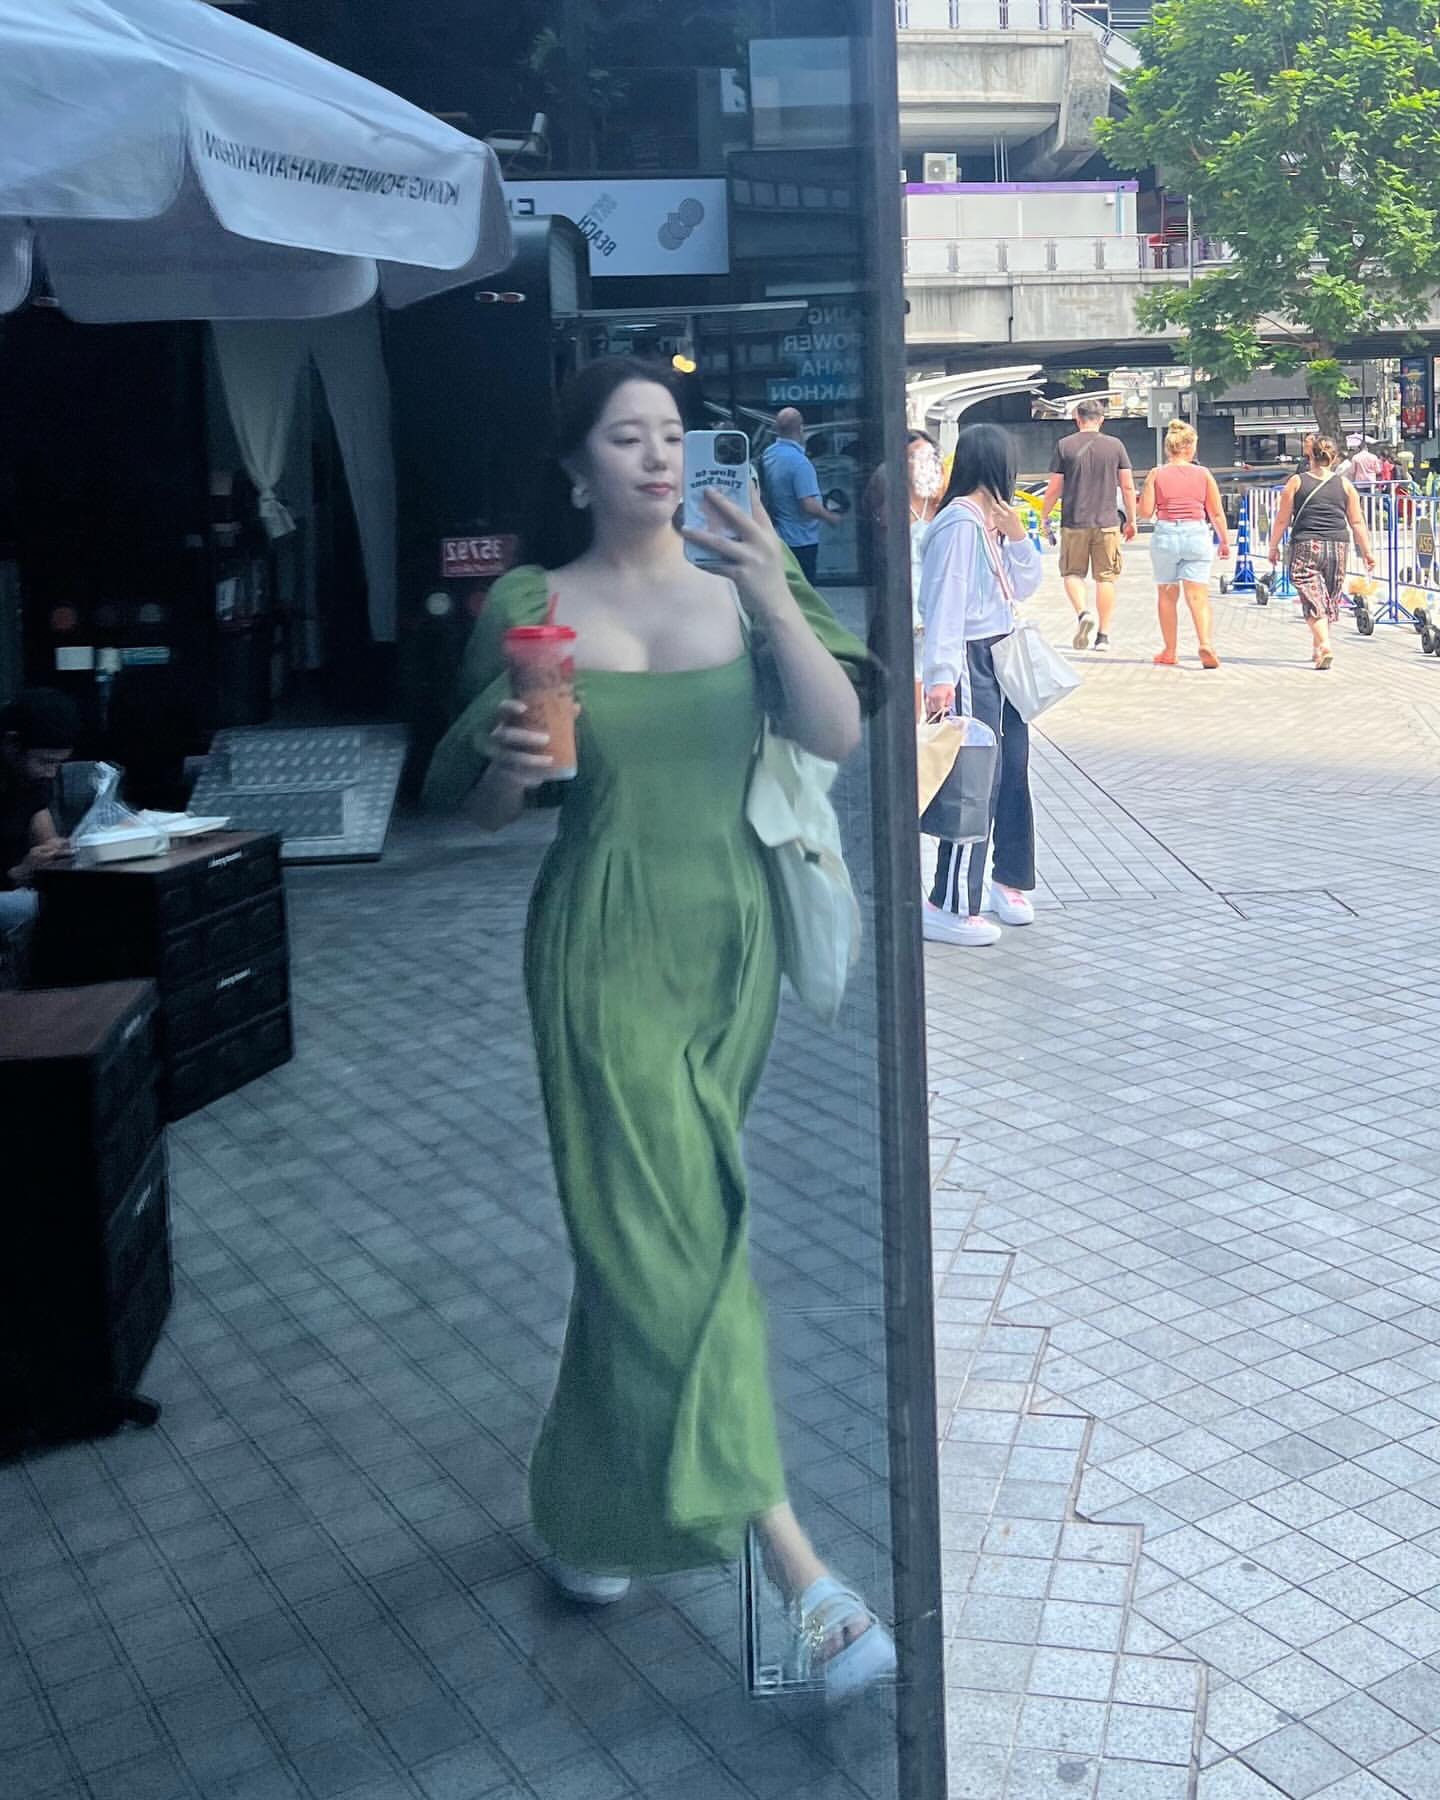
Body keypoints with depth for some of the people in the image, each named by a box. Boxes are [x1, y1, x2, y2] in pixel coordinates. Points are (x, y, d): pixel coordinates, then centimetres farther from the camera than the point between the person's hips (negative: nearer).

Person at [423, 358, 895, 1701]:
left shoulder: (741, 580, 4)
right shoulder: (529, 609, -1)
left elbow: (838, 735, -9)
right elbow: (478, 808, 5)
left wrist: (778, 602, -22)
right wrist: (504, 756, -17)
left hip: (732, 937, 3)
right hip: (603, 948, -3)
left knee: (645, 1233, 13)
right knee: (673, 1238, -8)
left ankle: (593, 1502, 36)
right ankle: (797, 1572, -3)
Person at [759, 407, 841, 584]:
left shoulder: (768, 455, 4)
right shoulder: (799, 462, -22)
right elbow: (809, 505, -26)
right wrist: (831, 518, -8)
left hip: (778, 537, 8)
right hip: (800, 540, -8)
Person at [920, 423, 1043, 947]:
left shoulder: (994, 518, 12)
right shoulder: (959, 521, -15)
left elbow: (1024, 586, 17)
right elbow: (944, 601, -19)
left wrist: (1017, 536, 1)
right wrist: (940, 676, -24)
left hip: (1001, 655, 9)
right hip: (970, 660, -9)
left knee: (1012, 770, 15)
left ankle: (1009, 881, 29)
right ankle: (949, 906, -1)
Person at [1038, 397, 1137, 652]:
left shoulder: (1064, 446, -1)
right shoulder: (1115, 446, 3)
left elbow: (1054, 488, 0)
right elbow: (1128, 487, 4)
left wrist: (1044, 516, 13)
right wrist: (1131, 521, 13)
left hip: (1074, 522, -1)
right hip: (1107, 522, 1)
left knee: (1072, 572, 12)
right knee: (1106, 577, 6)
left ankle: (1082, 612, -14)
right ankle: (1103, 635, 7)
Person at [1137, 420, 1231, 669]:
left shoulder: (1156, 474, 0)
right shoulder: (1203, 474, 3)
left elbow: (1145, 512, -3)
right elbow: (1217, 513, 4)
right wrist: (1224, 541, 14)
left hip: (1165, 534, 0)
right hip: (1196, 535, 0)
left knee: (1167, 595, 13)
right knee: (1198, 596, -3)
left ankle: (1170, 652, 17)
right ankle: (1205, 642, -24)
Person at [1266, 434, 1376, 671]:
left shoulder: (1296, 482, 1)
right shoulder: (1344, 484, 5)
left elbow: (1282, 520, 1)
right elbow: (1357, 522, 5)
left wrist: (1273, 546, 13)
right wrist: (1367, 551, 12)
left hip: (1305, 546, -2)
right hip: (1338, 545, 2)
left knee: (1313, 598, -3)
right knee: (1331, 599, 17)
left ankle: (1324, 645, -23)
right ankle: (1318, 648, 28)